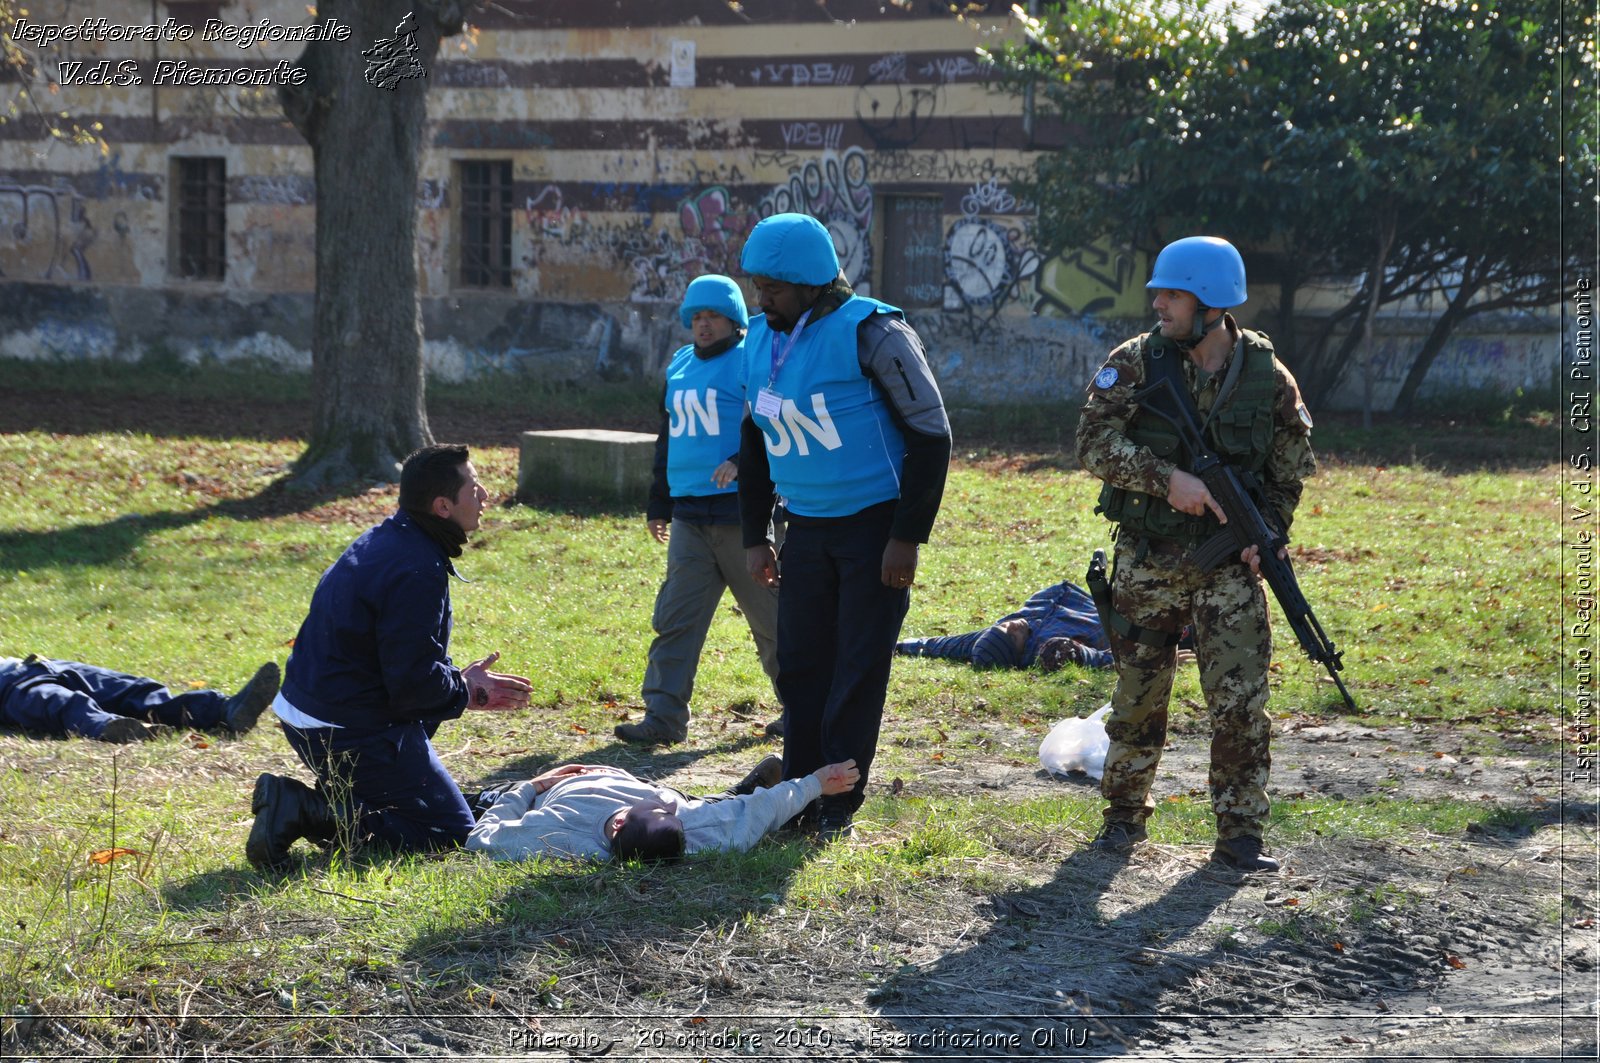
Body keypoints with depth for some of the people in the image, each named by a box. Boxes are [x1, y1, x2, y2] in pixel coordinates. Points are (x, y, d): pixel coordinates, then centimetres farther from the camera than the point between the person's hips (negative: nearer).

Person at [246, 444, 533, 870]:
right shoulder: (418, 572, -22)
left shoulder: (384, 540, 10)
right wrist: (464, 691, -3)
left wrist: (462, 682, 12)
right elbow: (414, 683, -22)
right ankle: (310, 813, -12)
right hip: (354, 732, -9)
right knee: (449, 831, -1)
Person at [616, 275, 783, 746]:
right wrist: (659, 503, 26)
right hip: (689, 514, 6)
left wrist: (742, 461, -28)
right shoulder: (680, 365, 18)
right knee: (674, 617, 0)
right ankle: (664, 716, 0)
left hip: (742, 513, -6)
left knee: (771, 618, 4)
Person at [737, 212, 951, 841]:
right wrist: (754, 535, 12)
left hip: (875, 526, -6)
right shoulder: (761, 340, 5)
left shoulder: (870, 334, -16)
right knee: (799, 664, 7)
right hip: (806, 528, 6)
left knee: (859, 670, -3)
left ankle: (837, 806, 5)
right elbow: (755, 440, 17)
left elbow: (930, 434, -13)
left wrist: (907, 536, -15)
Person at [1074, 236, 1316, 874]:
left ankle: (1240, 835, 3)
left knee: (1240, 702, -5)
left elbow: (1291, 470, 8)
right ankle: (1125, 816, 26)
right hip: (1148, 563, 0)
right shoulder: (1135, 362, -5)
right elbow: (1094, 443, -13)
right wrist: (1167, 479, -23)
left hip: (1228, 565, 0)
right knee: (1138, 696, 10)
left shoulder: (1267, 377, -3)